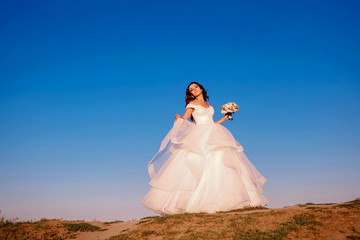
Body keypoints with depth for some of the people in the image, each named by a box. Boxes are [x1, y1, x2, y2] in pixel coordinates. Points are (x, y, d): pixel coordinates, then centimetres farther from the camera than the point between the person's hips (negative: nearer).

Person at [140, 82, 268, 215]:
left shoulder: (208, 105, 23)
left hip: (214, 137, 5)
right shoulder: (192, 104, 8)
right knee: (198, 165, -15)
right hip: (200, 137, -5)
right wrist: (178, 119, -19)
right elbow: (183, 121, 1)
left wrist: (225, 117, 23)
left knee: (222, 163, -5)